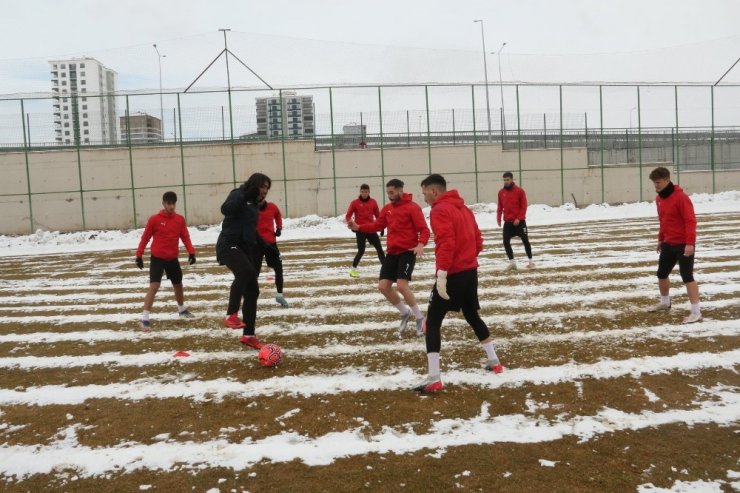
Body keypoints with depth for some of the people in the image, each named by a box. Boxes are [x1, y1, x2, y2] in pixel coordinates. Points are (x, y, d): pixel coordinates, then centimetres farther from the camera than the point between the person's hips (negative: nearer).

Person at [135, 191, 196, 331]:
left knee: (178, 285, 19)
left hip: (172, 259, 4)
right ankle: (144, 318, -12)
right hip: (157, 258, -4)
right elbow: (145, 238, -2)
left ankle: (182, 310, 42)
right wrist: (139, 255, -3)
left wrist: (191, 252, -12)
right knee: (154, 287, -15)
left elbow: (185, 237, 2)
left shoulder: (180, 219, -1)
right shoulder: (154, 219, -9)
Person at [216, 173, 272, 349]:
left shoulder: (253, 204, 20)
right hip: (229, 245, -9)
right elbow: (225, 209, -25)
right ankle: (231, 315, -30)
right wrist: (245, 195, -27)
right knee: (245, 271, -38)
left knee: (252, 291, 5)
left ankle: (248, 335, 14)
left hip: (244, 248, 9)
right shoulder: (238, 194, -4)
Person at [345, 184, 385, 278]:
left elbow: (378, 215, 13)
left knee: (379, 248, 5)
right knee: (361, 250, -8)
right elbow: (348, 216, -4)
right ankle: (353, 269, 5)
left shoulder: (373, 202, 5)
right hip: (360, 230, -3)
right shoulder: (355, 203, -3)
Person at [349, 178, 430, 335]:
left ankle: (419, 317, 1)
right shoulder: (387, 209, 12)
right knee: (383, 286, 1)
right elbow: (377, 225, 14)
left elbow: (424, 229, -12)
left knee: (401, 285, -19)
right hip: (392, 252, 7)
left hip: (407, 251, -7)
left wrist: (421, 244, -31)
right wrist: (358, 227, -1)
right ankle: (405, 313, 21)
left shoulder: (412, 207, -8)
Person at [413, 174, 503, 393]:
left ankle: (433, 379, -8)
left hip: (453, 274, -8)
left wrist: (442, 274, -25)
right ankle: (494, 362, 34)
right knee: (472, 316, 25)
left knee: (432, 322, -3)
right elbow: (478, 241, 17)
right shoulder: (464, 208, 15)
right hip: (470, 271, 9)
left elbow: (446, 243, -24)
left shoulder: (439, 210, -12)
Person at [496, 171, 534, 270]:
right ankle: (512, 262, 9)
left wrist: (519, 218, -15)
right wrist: (498, 218, -1)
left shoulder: (519, 191, -6)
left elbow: (524, 206, -7)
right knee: (506, 242, -2)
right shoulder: (501, 192, 6)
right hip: (507, 222, 4)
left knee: (525, 241, 1)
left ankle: (530, 261, 12)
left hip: (519, 221, -4)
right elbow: (500, 207, 11)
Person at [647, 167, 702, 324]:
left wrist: (690, 243, -26)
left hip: (683, 244, -8)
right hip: (668, 244, 8)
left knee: (687, 277, -7)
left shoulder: (681, 197, -18)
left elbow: (691, 221, -21)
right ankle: (665, 303, 37)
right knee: (662, 274, 16)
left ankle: (696, 312, -1)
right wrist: (660, 239, 20)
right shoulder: (659, 199, 7)